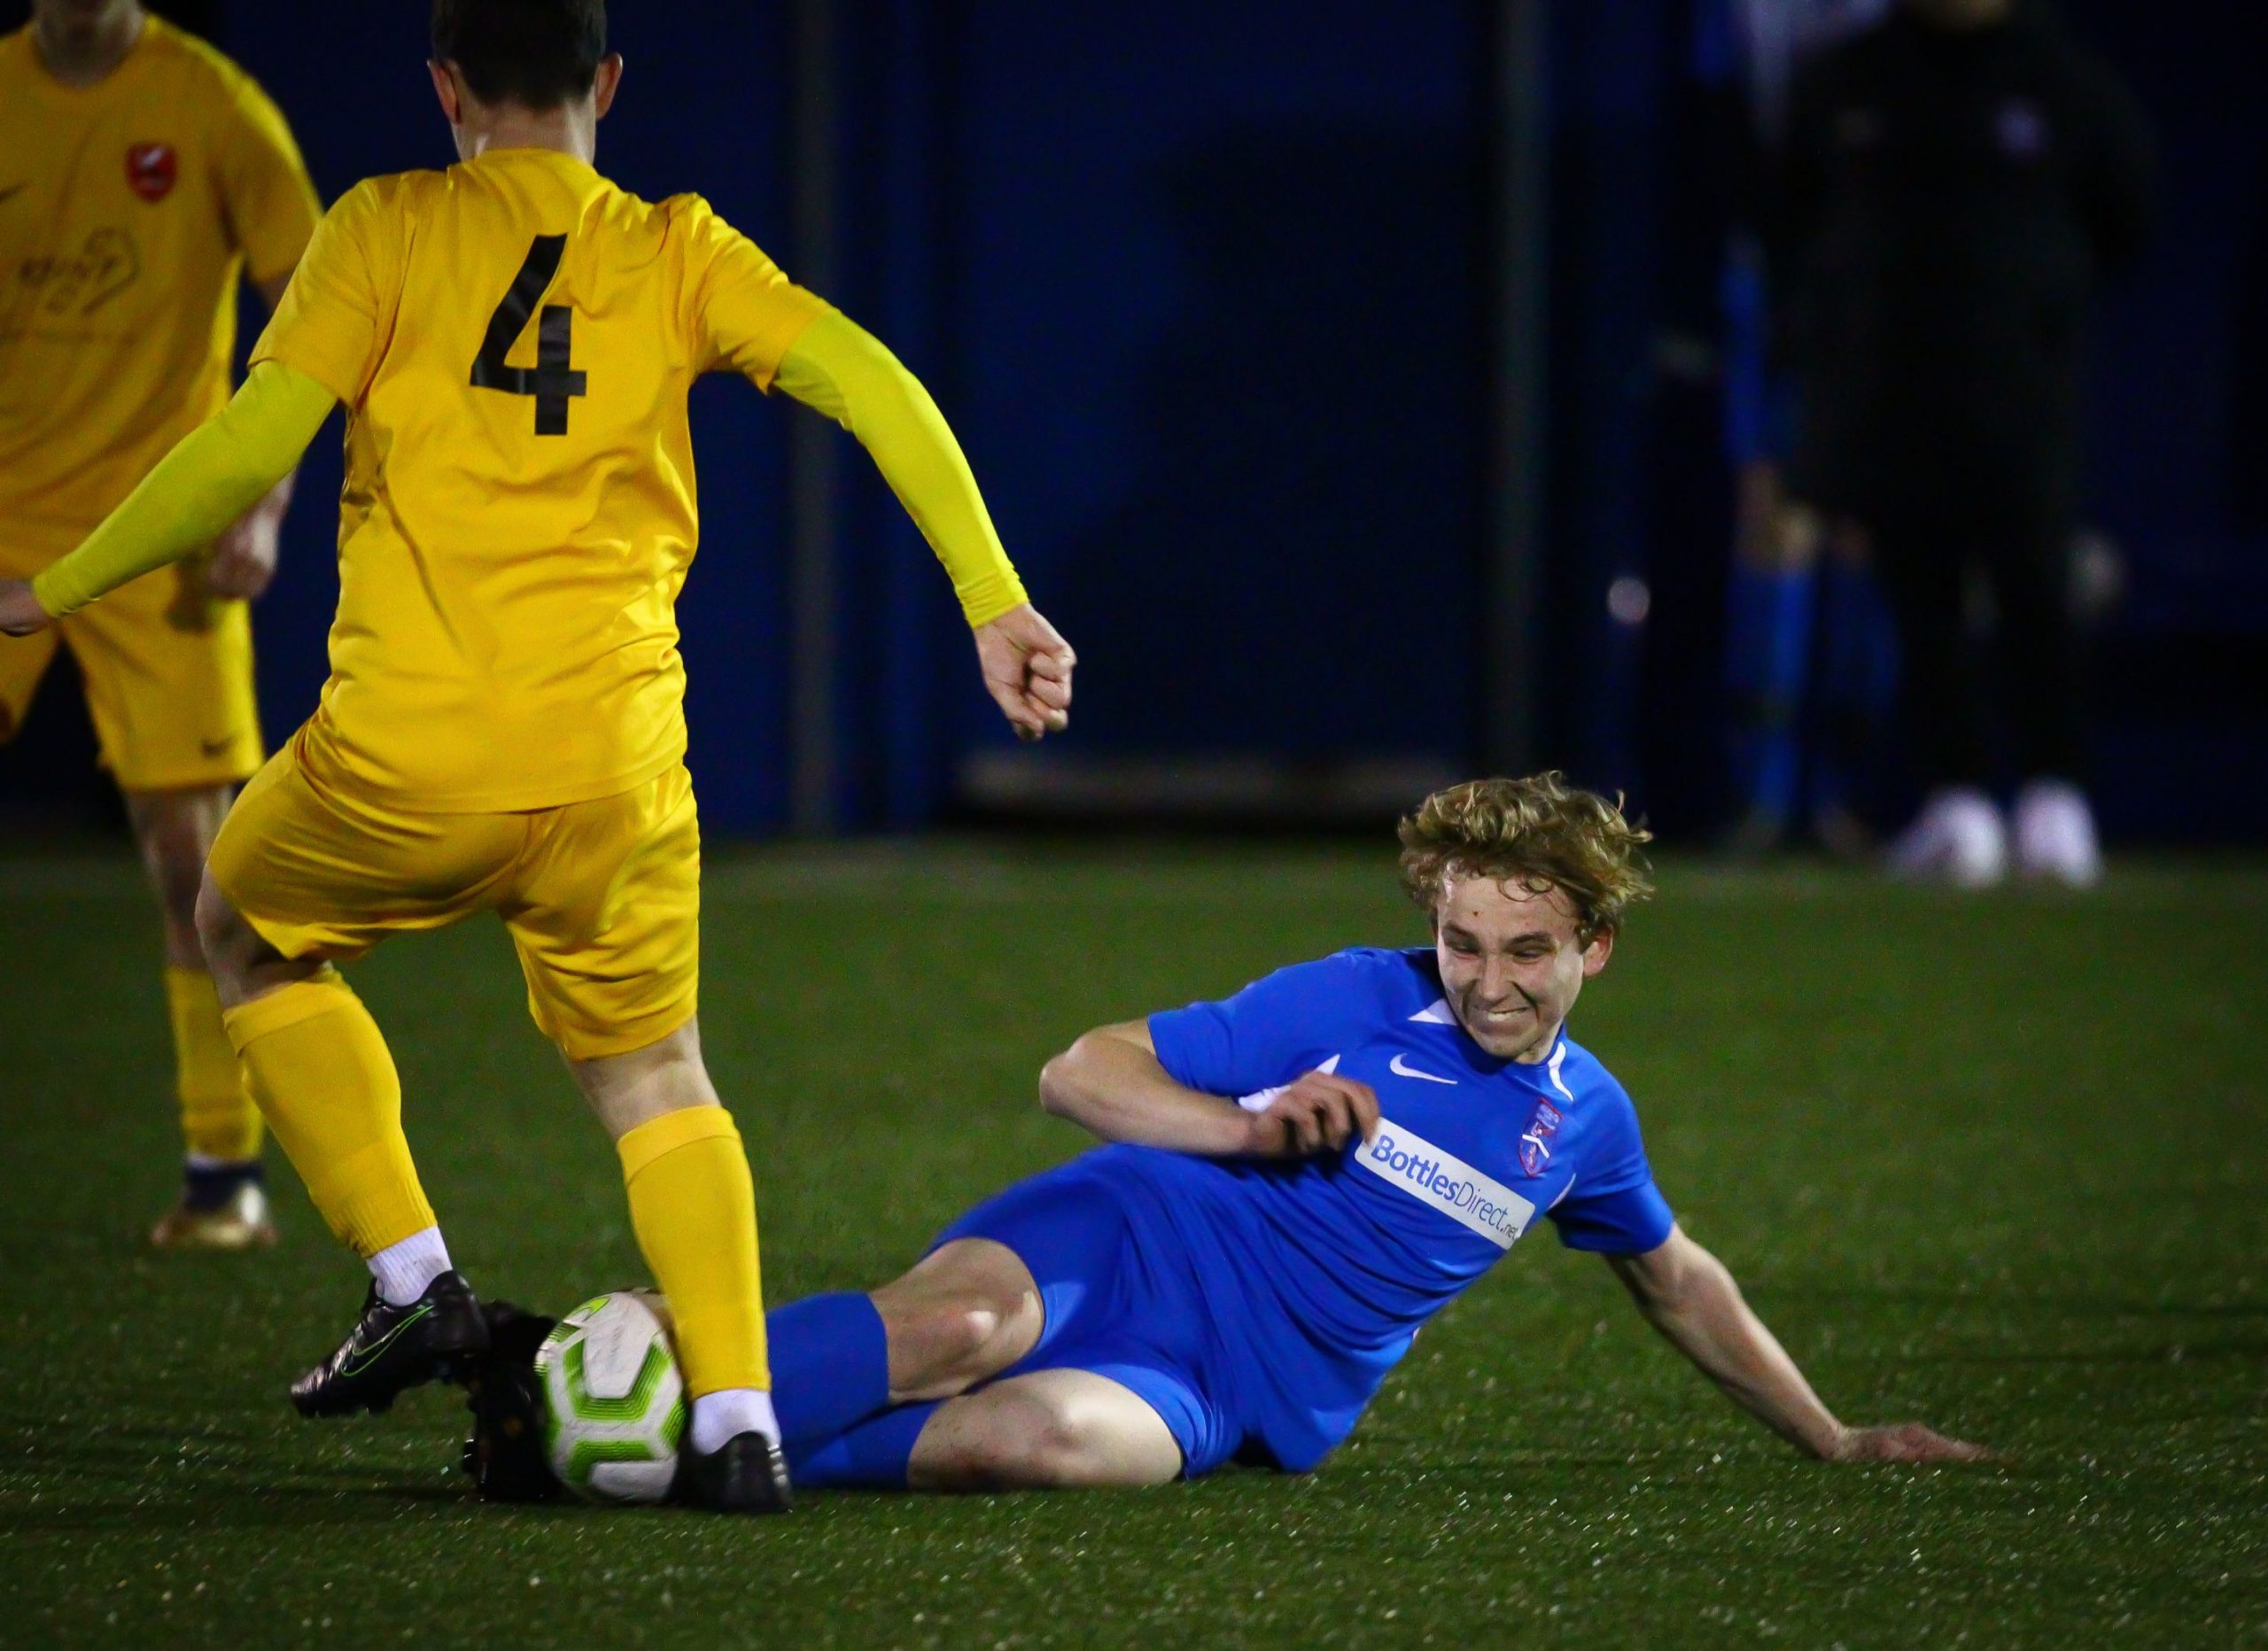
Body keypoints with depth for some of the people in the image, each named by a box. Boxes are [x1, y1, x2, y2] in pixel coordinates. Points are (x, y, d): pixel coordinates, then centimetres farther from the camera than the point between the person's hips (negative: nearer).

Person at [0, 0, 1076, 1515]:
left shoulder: (389, 228, 3)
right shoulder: (675, 252, 9)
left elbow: (249, 448, -4)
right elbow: (871, 384, -2)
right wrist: (996, 606, 0)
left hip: (401, 755, -2)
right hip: (614, 766, 2)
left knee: (249, 937, 27)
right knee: (654, 1077, 19)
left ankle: (414, 1281, 15)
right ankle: (738, 1416, -1)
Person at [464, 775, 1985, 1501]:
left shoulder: (1585, 1124, 16)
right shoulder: (1355, 1004, 3)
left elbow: (1681, 1284, 35)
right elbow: (1080, 1074, 4)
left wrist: (1834, 1440, 37)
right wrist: (1250, 1130, -12)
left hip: (1234, 1394, 2)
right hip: (1136, 1243, -2)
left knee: (1045, 1436, -38)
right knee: (958, 1320, -41)